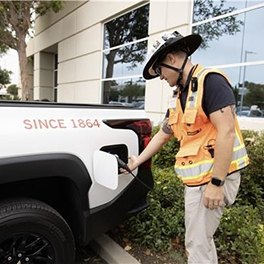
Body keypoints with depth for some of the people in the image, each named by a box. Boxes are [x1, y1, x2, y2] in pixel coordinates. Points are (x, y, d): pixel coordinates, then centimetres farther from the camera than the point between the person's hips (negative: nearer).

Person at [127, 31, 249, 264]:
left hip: (213, 177, -9)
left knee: (197, 243, 2)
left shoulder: (210, 81, -15)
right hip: (196, 178, 9)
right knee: (202, 239, 21)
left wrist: (216, 182, -23)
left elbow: (226, 132, -23)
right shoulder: (179, 97, 13)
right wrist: (137, 161, 25)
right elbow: (163, 135, 20)